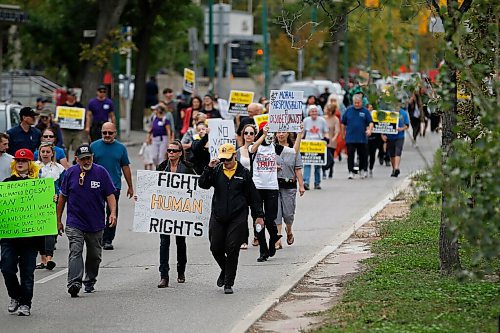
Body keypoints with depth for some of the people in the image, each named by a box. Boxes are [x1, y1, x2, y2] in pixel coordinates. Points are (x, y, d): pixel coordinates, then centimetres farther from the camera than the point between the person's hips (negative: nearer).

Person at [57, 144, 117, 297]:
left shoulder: (101, 172, -2)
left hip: (96, 223, 1)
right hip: (74, 223, -1)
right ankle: (74, 283, -28)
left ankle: (89, 283, 30)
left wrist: (113, 213, -17)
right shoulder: (70, 173, 0)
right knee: (75, 252, -17)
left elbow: (110, 195, 0)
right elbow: (62, 197, 9)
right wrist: (59, 220, 10)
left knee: (94, 256, 12)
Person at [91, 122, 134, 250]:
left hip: (114, 186, 1)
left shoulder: (121, 147, 6)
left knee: (112, 213, 1)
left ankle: (108, 240, 8)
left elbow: (125, 167, 11)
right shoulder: (94, 146, 3)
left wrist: (130, 186, 13)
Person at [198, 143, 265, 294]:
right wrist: (209, 168, -17)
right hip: (218, 217, 2)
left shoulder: (243, 173, 5)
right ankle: (225, 270, 33)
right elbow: (203, 184, -6)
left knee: (232, 250, -5)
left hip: (238, 218, -2)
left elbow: (253, 196, 9)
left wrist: (258, 215, 9)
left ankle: (228, 283, 2)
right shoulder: (216, 171, 7)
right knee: (216, 248, 3)